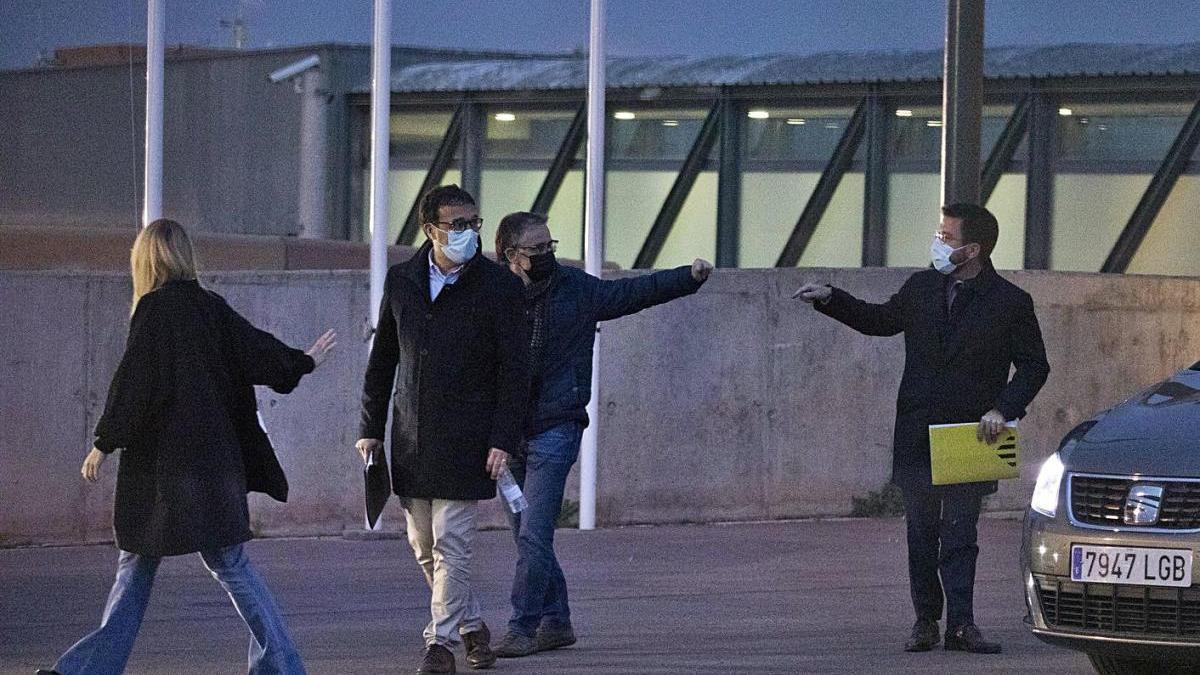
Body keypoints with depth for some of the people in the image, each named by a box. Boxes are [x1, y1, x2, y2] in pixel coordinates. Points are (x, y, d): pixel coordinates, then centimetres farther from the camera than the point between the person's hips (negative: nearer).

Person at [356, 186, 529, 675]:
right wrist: (370, 427, 10)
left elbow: (514, 370, -5)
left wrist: (503, 439, -12)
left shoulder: (498, 286, -5)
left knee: (450, 545, -6)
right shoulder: (401, 281, 6)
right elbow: (382, 359, 14)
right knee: (423, 545, 11)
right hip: (410, 439, 5)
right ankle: (471, 625, 28)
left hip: (463, 441, -4)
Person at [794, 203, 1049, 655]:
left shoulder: (1010, 303, -5)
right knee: (921, 533, 8)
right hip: (917, 436, 4)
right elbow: (881, 320, 25)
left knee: (959, 534, -4)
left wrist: (1003, 409, -12)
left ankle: (961, 624, -3)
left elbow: (1034, 367, 0)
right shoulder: (921, 288, 7)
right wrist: (830, 300, 15)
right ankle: (926, 621, 14)